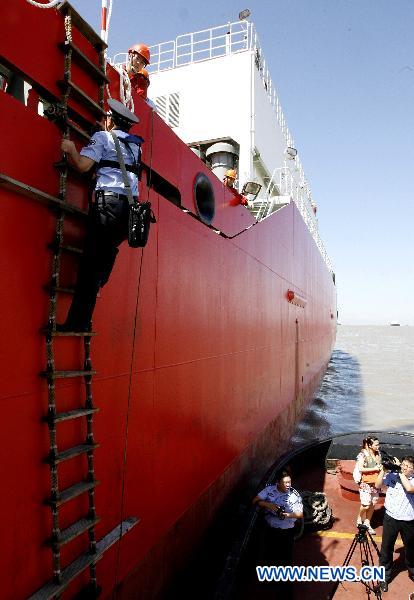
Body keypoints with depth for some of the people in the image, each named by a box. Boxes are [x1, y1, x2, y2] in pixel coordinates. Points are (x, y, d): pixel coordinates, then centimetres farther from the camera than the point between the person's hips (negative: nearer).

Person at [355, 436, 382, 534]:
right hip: (366, 483, -6)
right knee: (366, 505, -5)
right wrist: (374, 469, -20)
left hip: (375, 483, 6)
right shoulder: (363, 454, -14)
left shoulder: (378, 453, 2)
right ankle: (360, 519, 23)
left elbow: (379, 466, 17)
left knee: (373, 504, 11)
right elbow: (360, 468, -18)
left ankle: (367, 523, 27)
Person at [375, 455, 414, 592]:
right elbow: (377, 485, -10)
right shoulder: (391, 475, -7)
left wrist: (400, 472, -21)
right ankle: (384, 577, 24)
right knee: (386, 548, 8)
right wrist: (383, 469, -18)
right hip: (391, 518, -1)